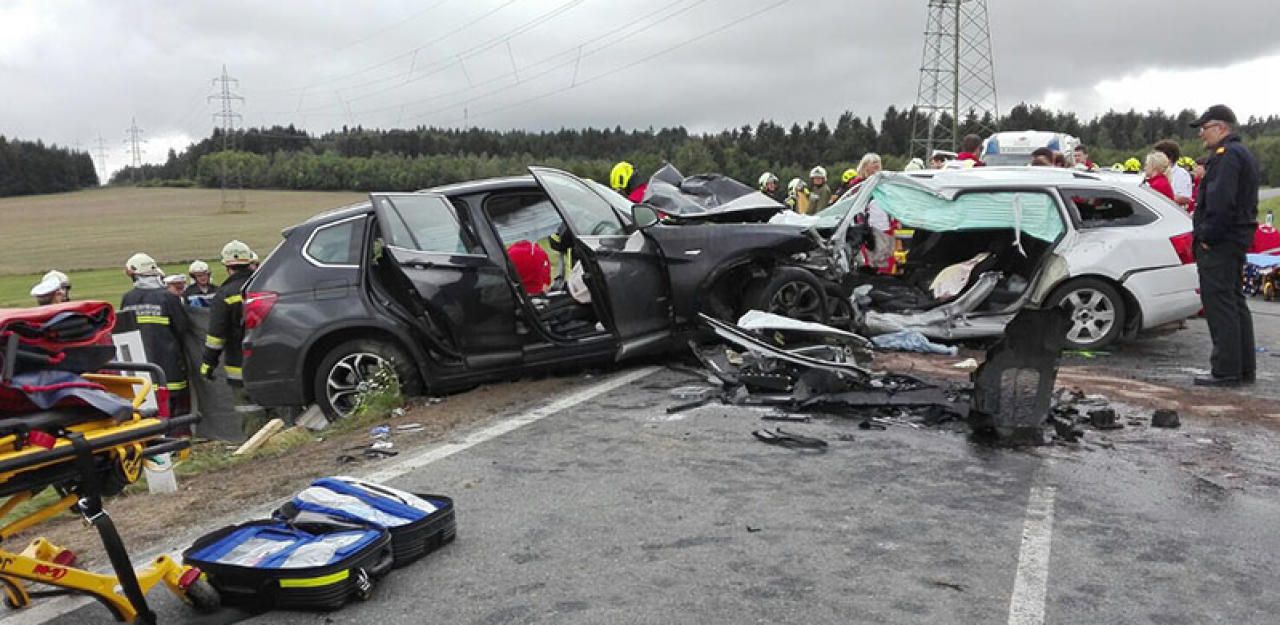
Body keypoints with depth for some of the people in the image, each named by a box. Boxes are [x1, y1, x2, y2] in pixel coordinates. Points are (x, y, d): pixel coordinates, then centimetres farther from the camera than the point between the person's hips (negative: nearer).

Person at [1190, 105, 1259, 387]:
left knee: (1219, 304, -8)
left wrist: (1208, 236, -20)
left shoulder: (1226, 154, -14)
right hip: (1238, 237, 11)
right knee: (1235, 302, 15)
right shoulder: (1242, 153, 20)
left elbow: (1220, 201, -25)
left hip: (1219, 244, -11)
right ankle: (1244, 368, 22)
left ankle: (1226, 371, -7)